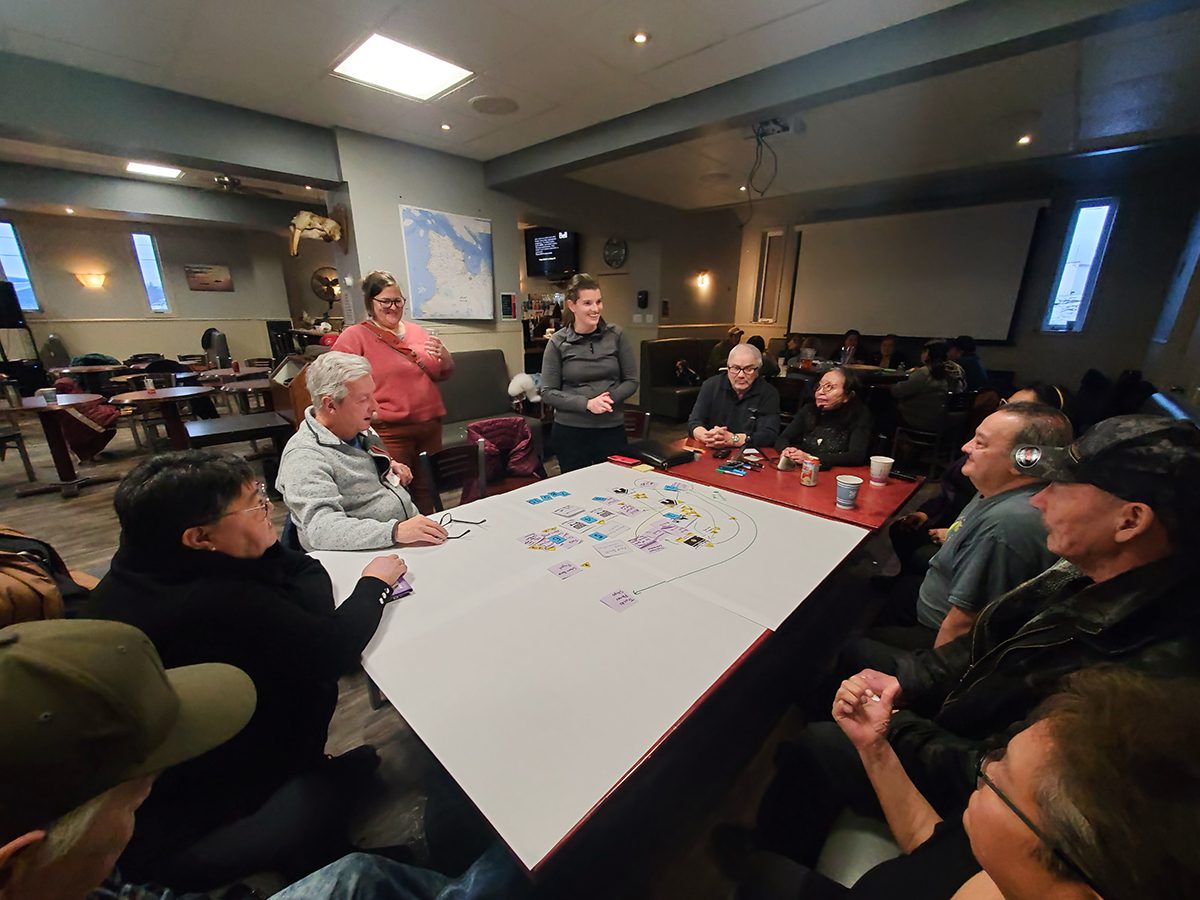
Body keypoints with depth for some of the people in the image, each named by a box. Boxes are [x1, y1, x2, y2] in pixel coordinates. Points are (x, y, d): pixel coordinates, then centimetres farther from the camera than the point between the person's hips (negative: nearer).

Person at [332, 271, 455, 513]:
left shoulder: (416, 331, 15)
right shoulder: (353, 337, 0)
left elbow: (444, 374, 18)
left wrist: (444, 354, -2)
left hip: (430, 427, 5)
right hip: (389, 433, -5)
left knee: (426, 489, 15)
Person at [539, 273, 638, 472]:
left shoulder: (616, 335, 0)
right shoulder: (558, 342, -4)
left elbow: (631, 380, 5)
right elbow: (548, 393, -4)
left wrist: (610, 398, -14)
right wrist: (586, 403, -17)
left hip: (612, 428, 1)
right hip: (570, 431, -1)